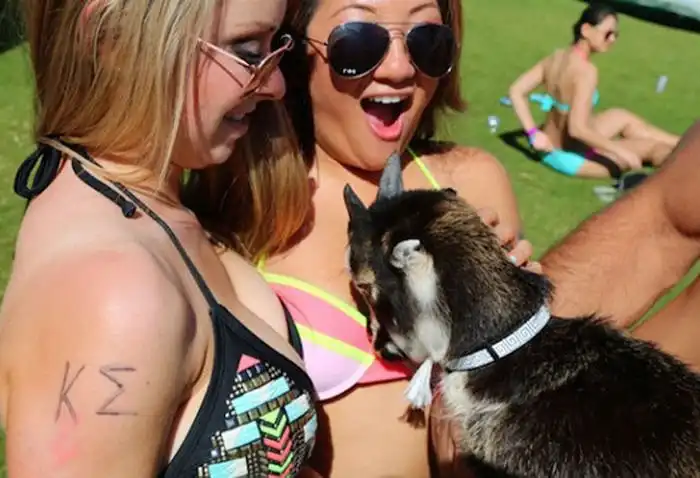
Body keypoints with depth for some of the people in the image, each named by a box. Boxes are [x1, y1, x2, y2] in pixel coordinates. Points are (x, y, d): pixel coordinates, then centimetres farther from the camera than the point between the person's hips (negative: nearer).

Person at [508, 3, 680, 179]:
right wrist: (620, 150, -22)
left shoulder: (556, 57, -1)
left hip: (551, 147, 9)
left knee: (623, 117, 27)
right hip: (570, 155, -9)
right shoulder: (586, 70, -25)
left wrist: (534, 133, 0)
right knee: (654, 147, 8)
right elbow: (577, 129, -32)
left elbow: (516, 91, 0)